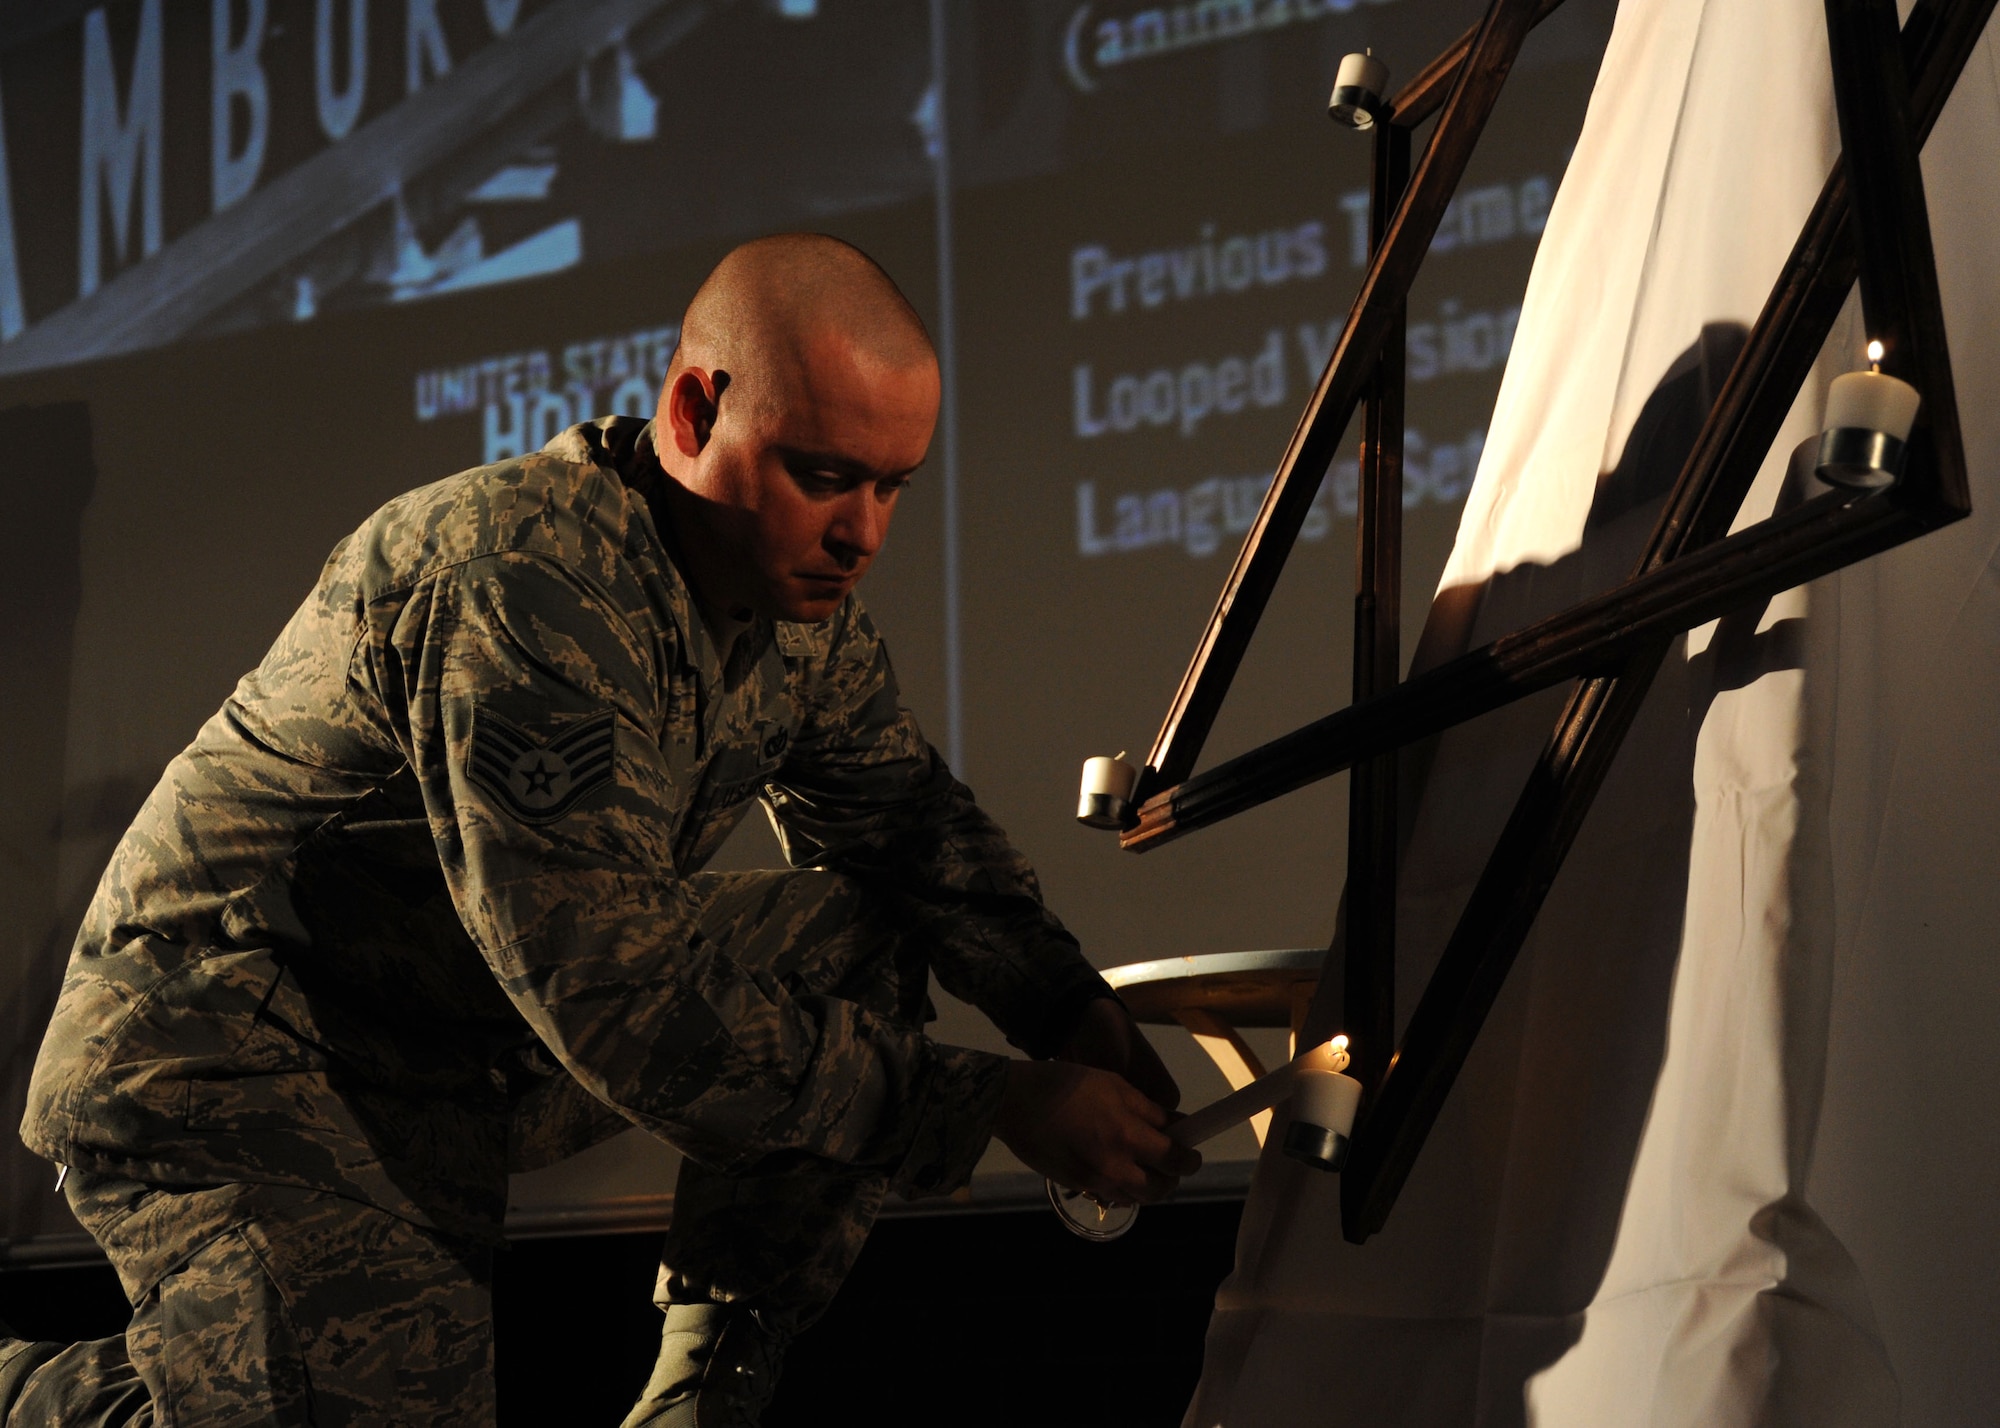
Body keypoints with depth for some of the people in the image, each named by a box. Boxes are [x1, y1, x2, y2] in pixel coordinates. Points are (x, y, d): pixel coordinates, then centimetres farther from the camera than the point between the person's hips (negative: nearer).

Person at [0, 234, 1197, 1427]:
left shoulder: (794, 577, -1)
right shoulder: (525, 587, -30)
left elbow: (908, 815, 13)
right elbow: (625, 1010, -33)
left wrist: (1071, 1010, -6)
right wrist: (998, 1106, -29)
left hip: (478, 1055, 9)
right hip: (226, 1056, -9)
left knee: (867, 935, -2)